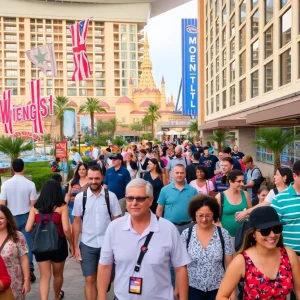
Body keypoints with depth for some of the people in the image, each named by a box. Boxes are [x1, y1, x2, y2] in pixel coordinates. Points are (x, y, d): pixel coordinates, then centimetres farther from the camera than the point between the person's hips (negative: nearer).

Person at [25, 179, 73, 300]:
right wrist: (71, 244, -2)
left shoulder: (35, 207, -2)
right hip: (58, 244, -1)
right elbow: (66, 229, -16)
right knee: (58, 274, 22)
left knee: (44, 276, 12)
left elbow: (28, 229, -4)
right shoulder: (62, 206, -11)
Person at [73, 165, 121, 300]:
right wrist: (75, 247, 1)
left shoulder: (111, 196, -6)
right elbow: (76, 222, 2)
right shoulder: (80, 197, -4)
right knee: (90, 280, 6)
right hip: (87, 245, 0)